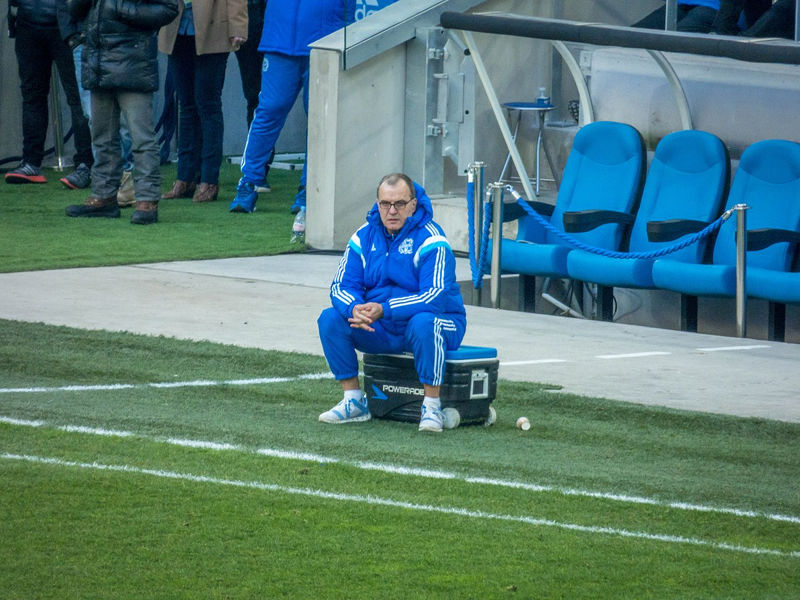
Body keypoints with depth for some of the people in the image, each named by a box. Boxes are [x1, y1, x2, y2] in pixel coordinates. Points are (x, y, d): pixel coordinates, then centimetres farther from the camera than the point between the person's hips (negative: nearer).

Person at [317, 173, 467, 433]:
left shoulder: (431, 240, -15)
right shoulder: (364, 237, 2)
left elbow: (435, 297, -26)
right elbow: (342, 285, -3)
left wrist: (383, 310, -36)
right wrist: (355, 309, -28)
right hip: (381, 332, 5)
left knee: (423, 323, -39)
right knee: (330, 319, -15)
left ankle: (432, 407, -27)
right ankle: (353, 401, -6)